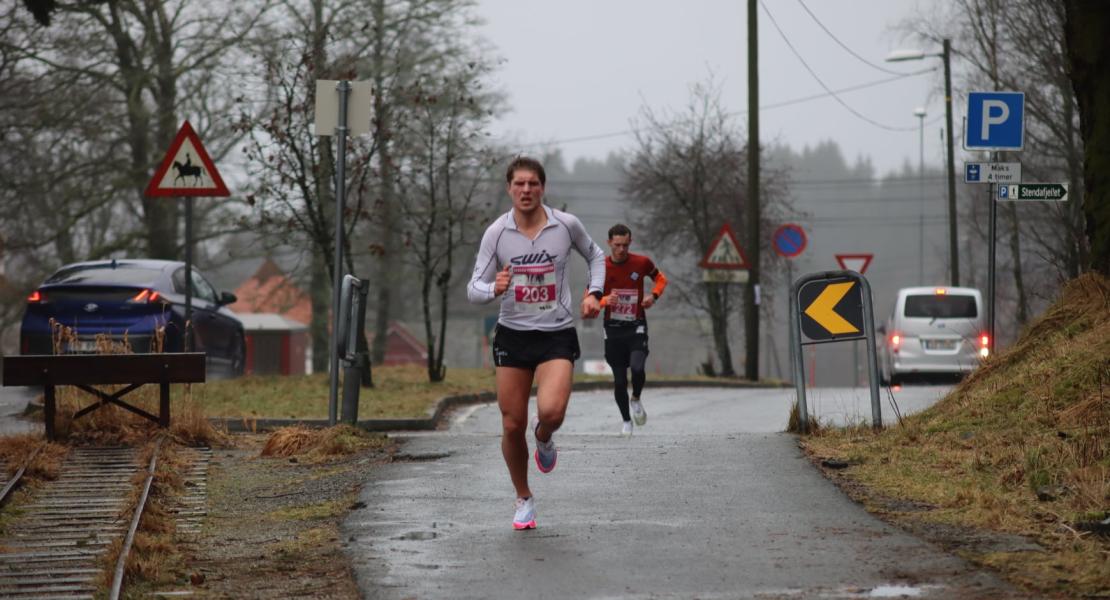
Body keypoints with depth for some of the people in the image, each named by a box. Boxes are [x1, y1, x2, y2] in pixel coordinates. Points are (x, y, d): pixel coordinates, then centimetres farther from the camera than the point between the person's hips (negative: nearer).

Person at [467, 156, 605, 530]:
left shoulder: (566, 225, -4)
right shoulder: (496, 233, -5)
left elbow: (595, 256, 17)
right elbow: (474, 289, -4)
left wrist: (594, 294, 2)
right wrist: (493, 289, -26)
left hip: (557, 334, -1)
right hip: (512, 335, 1)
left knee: (551, 411, -25)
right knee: (512, 425, 2)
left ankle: (544, 438, 14)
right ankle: (524, 499, 24)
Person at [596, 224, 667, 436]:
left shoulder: (641, 263, -4)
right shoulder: (601, 268, -4)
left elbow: (661, 279, 14)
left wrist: (654, 296, -6)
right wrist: (605, 300, -21)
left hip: (636, 327, -1)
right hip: (613, 329, 1)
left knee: (637, 368, -24)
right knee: (619, 380, 3)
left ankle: (636, 400, 7)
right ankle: (626, 420, 24)